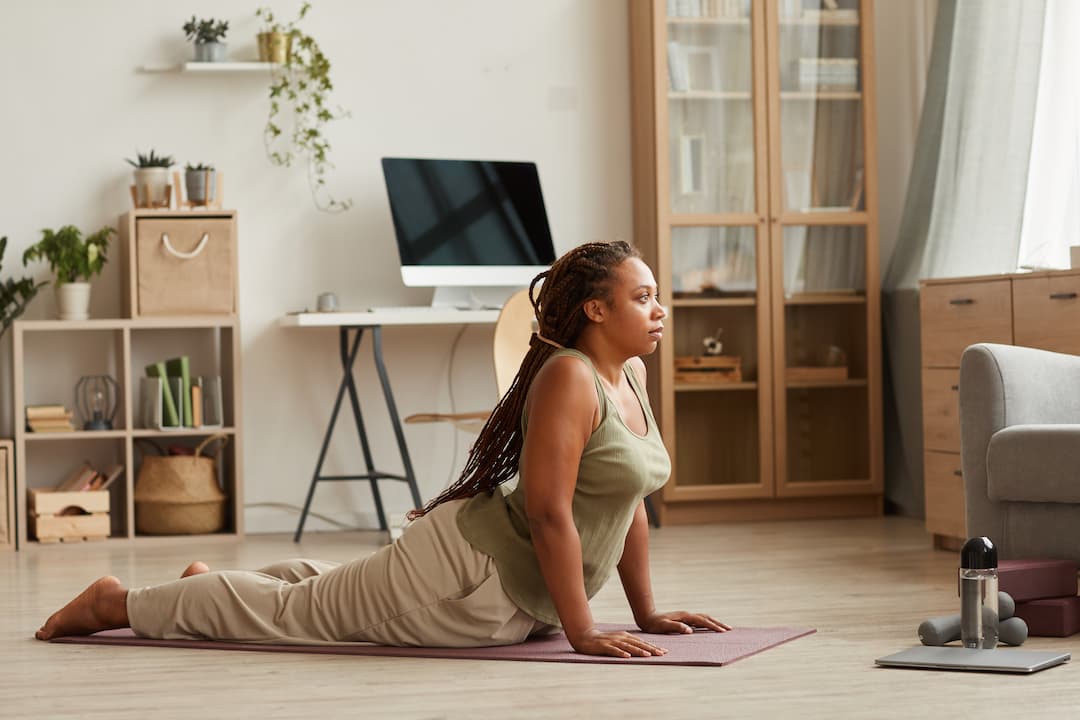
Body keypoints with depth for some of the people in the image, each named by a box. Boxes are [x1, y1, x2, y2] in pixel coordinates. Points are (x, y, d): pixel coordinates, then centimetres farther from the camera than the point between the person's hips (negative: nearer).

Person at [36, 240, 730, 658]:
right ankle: (118, 602, 18)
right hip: (470, 566, -9)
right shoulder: (568, 379, -25)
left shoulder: (630, 376, 4)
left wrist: (647, 612, 10)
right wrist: (582, 631, -27)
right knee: (294, 610, 5)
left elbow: (631, 502, 11)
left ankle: (216, 586, 46)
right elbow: (549, 510, -29)